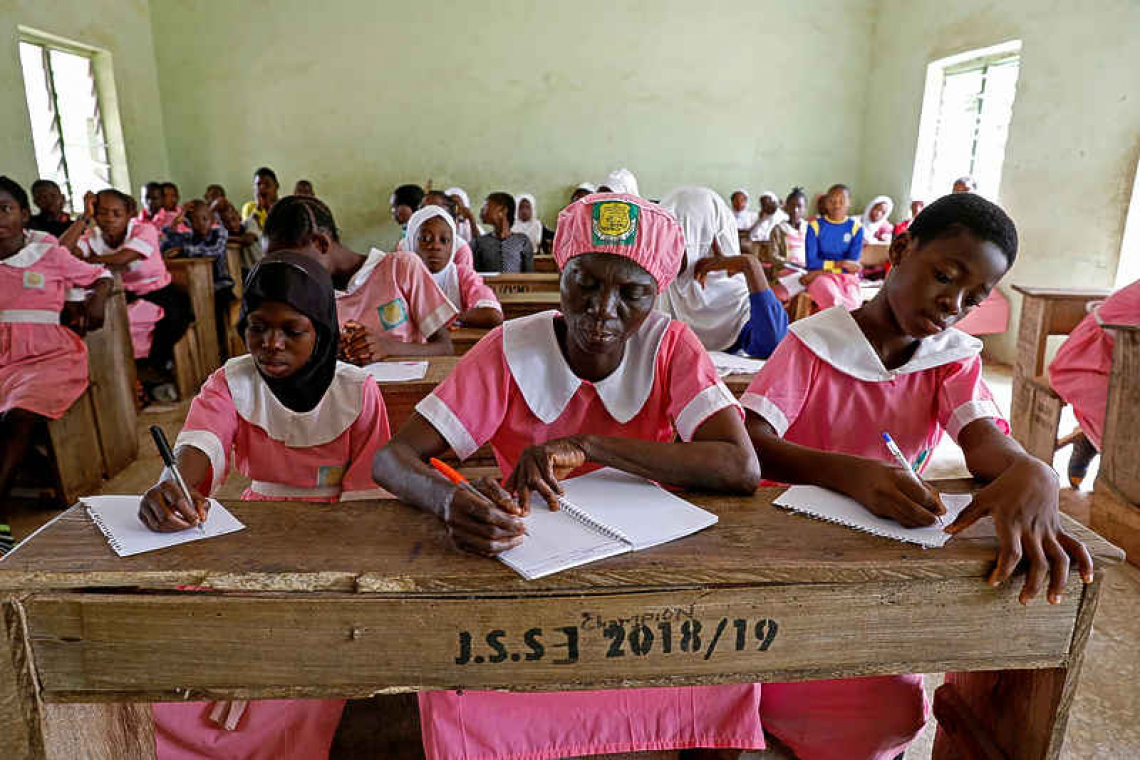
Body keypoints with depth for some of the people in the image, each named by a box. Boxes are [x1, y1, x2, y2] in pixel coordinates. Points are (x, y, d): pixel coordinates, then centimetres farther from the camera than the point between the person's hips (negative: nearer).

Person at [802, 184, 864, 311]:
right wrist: (838, 264, -10)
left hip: (847, 277, 2)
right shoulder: (815, 226, 6)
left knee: (853, 302, -34)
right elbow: (811, 263, -1)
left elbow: (852, 264, -1)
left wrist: (820, 271, -9)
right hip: (820, 277, -1)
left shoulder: (856, 228, 8)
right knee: (834, 302, -36)